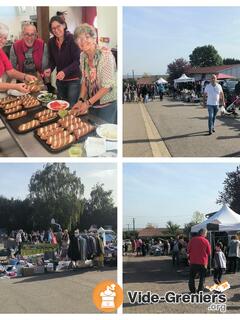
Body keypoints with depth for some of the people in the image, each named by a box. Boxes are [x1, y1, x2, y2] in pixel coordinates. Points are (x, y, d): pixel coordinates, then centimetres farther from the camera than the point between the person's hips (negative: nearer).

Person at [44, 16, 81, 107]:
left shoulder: (72, 39, -14)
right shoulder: (51, 42, 1)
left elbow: (77, 61, -18)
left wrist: (65, 71, -31)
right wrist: (50, 69, -9)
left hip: (73, 80, -6)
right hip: (60, 80, 6)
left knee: (71, 106, -9)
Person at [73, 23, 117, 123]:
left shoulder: (105, 54, -21)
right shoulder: (83, 56, 0)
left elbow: (107, 86, -22)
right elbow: (85, 80, 9)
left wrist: (88, 103, -19)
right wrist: (81, 100, -3)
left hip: (107, 105, -6)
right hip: (91, 103, 6)